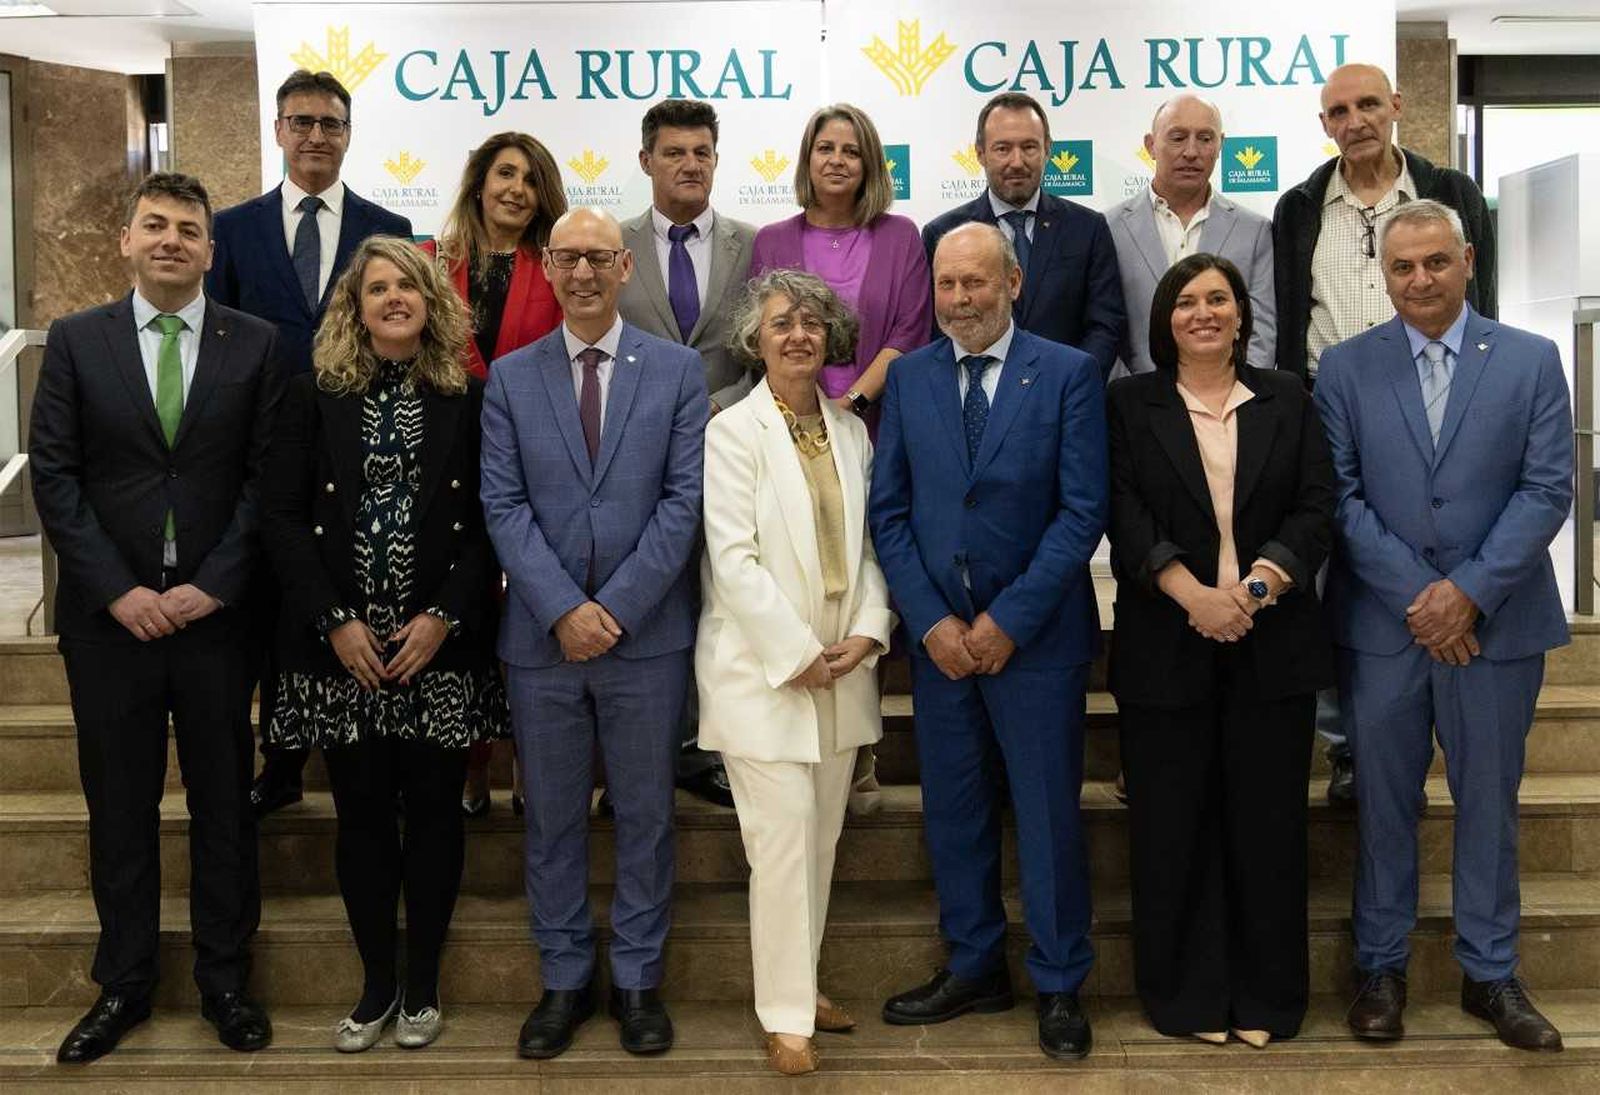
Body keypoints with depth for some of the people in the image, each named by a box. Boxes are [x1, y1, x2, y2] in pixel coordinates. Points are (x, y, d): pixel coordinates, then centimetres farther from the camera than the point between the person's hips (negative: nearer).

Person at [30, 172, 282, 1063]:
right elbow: (53, 474, 0)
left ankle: (226, 979, 23)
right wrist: (117, 589, -9)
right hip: (111, 614, 1)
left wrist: (213, 587, -10)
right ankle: (125, 983, 24)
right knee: (120, 805, 10)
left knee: (226, 801, 9)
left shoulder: (255, 344, 1)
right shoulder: (76, 341, 4)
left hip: (217, 612, 0)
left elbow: (266, 478, -2)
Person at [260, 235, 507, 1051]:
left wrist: (446, 616, -11)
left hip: (441, 645, 0)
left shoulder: (468, 400, 3)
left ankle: (422, 984, 20)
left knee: (433, 808, 6)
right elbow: (282, 518, 0)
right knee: (362, 812, 7)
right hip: (340, 645, 0)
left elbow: (490, 523, 1)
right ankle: (377, 983, 21)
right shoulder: (313, 397, 3)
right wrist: (334, 622, -9)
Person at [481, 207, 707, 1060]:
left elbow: (684, 500, -4)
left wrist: (616, 608, -12)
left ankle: (637, 980, 23)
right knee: (552, 819, 10)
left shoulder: (679, 370, 3)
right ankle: (564, 980, 24)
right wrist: (563, 609, -13)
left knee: (645, 815, 8)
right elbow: (503, 505, -1)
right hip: (540, 637, 1)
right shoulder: (510, 378, 7)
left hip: (647, 633, -1)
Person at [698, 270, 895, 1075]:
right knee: (783, 843, -6)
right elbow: (733, 560, -13)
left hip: (841, 669, 6)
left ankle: (800, 983, 27)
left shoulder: (851, 431, 11)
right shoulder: (732, 432, -6)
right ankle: (785, 1015, 6)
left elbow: (867, 546, 10)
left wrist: (867, 631, -5)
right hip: (763, 670, -5)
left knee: (821, 839, 12)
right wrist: (798, 654, -14)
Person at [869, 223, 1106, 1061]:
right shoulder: (907, 377, 5)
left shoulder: (1068, 373, -4)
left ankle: (1059, 985, 21)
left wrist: (1009, 619, -13)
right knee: (953, 809, 12)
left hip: (1035, 634, -3)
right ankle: (974, 968, 28)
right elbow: (888, 510, 3)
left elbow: (1083, 510, -8)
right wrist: (929, 620, -7)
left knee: (1048, 811, 5)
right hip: (938, 634, 3)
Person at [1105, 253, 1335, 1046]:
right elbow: (1124, 514, -4)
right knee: (1173, 823, 3)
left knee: (1267, 821, 5)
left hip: (1272, 643, 1)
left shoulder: (1287, 399, 12)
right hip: (1166, 645, -1)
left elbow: (1314, 508, 3)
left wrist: (1258, 586, -13)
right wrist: (1193, 594, -16)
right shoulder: (1129, 404, 7)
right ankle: (1187, 993, 16)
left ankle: (1266, 996, 18)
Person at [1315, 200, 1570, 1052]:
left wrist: (1470, 589, -13)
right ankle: (1380, 967, 22)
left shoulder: (1531, 360, 3)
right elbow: (1340, 495, -4)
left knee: (1488, 801, 9)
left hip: (1496, 620, 0)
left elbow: (1548, 489, -3)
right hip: (1381, 622, 0)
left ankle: (1490, 974, 23)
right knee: (1383, 803, 8)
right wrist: (1415, 594, -12)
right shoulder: (1345, 368, 2)